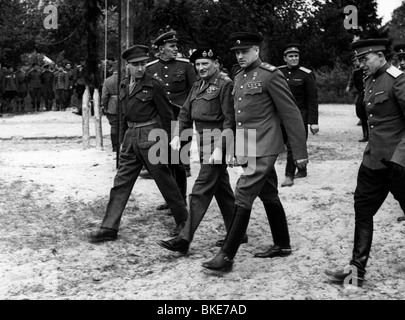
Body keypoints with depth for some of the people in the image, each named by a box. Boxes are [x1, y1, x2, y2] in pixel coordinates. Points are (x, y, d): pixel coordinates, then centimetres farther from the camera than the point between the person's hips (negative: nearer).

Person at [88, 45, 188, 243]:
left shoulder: (154, 85, -7)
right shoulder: (124, 85, 12)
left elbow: (166, 115, -5)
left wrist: (165, 140, -8)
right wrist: (123, 139, 16)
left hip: (150, 135, -6)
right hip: (131, 136, 6)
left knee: (164, 180, 3)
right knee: (121, 182, 3)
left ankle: (182, 219, 22)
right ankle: (109, 228, 6)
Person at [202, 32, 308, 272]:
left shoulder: (271, 76, -11)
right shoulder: (239, 77, 14)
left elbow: (292, 115, -11)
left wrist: (300, 152, -11)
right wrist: (236, 149, 19)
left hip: (263, 149, -8)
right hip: (247, 149, 8)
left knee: (243, 197, -11)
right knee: (269, 196, 16)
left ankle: (227, 256, -9)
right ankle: (282, 246, 29)